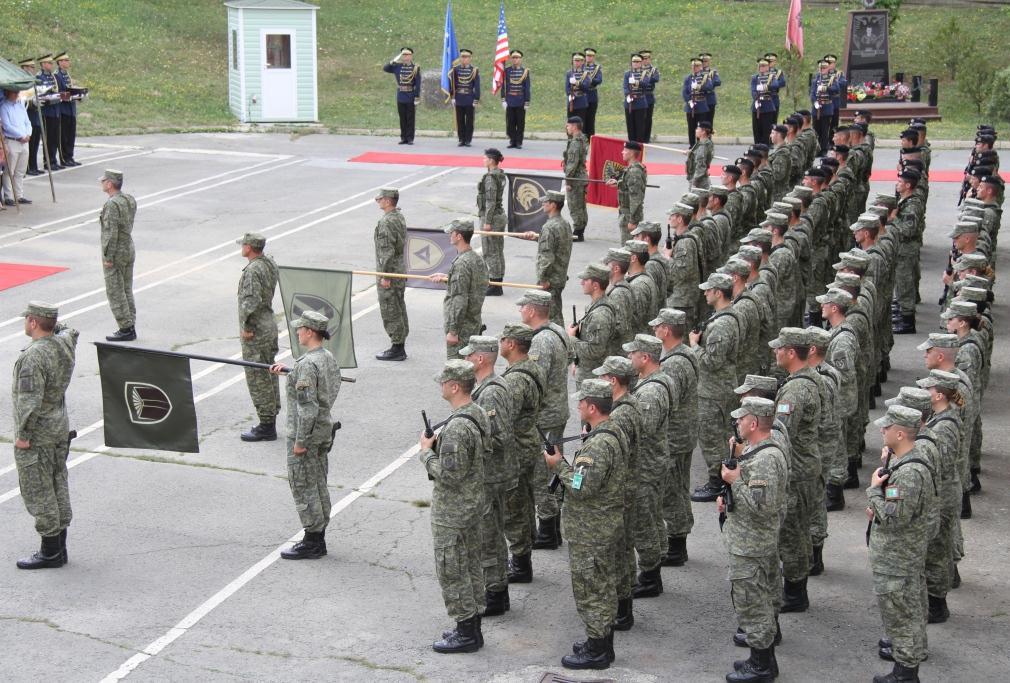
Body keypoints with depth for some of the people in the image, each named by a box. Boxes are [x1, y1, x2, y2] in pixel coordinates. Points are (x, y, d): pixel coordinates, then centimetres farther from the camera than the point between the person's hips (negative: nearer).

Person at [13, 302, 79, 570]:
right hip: (60, 427, 9)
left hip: (36, 436, -9)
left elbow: (30, 400, -26)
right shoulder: (65, 344, 0)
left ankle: (50, 552, 5)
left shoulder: (34, 357, -24)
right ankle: (59, 547, 23)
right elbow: (68, 331, 26)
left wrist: (23, 435, -19)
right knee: (58, 485, 15)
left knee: (37, 491, 0)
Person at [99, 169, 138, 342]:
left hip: (115, 254, -9)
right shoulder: (130, 200, 6)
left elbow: (111, 233, -23)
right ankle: (130, 327, 18)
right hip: (129, 250, 9)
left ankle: (125, 329, 0)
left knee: (115, 293, -1)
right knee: (127, 291, 15)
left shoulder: (112, 204, -21)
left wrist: (108, 258, -19)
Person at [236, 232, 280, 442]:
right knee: (269, 374, 15)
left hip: (255, 332, -10)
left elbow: (250, 300, -26)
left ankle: (266, 426, 0)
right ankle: (270, 421, 24)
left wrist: (245, 327, -18)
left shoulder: (253, 270, -20)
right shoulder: (270, 264, 8)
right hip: (270, 325, 10)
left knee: (257, 378, -4)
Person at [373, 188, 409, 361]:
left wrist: (385, 276, -20)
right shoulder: (400, 217, 10)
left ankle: (396, 349, -1)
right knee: (399, 309, 14)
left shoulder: (386, 222, -20)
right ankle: (400, 347, 21)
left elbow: (387, 251, -23)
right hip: (401, 268, 10)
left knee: (390, 311, -4)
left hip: (389, 271, -10)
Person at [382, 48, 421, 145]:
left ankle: (410, 138, 6)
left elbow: (418, 84, -6)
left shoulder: (415, 68, -3)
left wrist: (417, 98, -10)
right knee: (402, 119, 8)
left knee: (410, 119, 2)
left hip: (411, 99, -3)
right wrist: (393, 61, -10)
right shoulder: (397, 67, 6)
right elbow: (385, 68, 3)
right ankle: (403, 138, 14)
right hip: (400, 98, 3)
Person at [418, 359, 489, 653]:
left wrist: (426, 451, -13)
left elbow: (449, 474, -28)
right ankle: (473, 627, 28)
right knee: (471, 567, 18)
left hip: (451, 513, -10)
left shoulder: (457, 427, -28)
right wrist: (439, 446, 7)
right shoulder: (479, 414, 4)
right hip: (473, 504, 10)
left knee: (452, 571, 2)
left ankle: (466, 634, 10)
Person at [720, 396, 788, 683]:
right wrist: (726, 496, 6)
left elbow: (762, 504, -30)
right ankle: (765, 658, 29)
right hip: (762, 541, 11)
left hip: (750, 546, -11)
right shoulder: (754, 450, 9)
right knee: (764, 600, 18)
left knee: (750, 602, -2)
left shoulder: (765, 459, -25)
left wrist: (735, 480, -21)